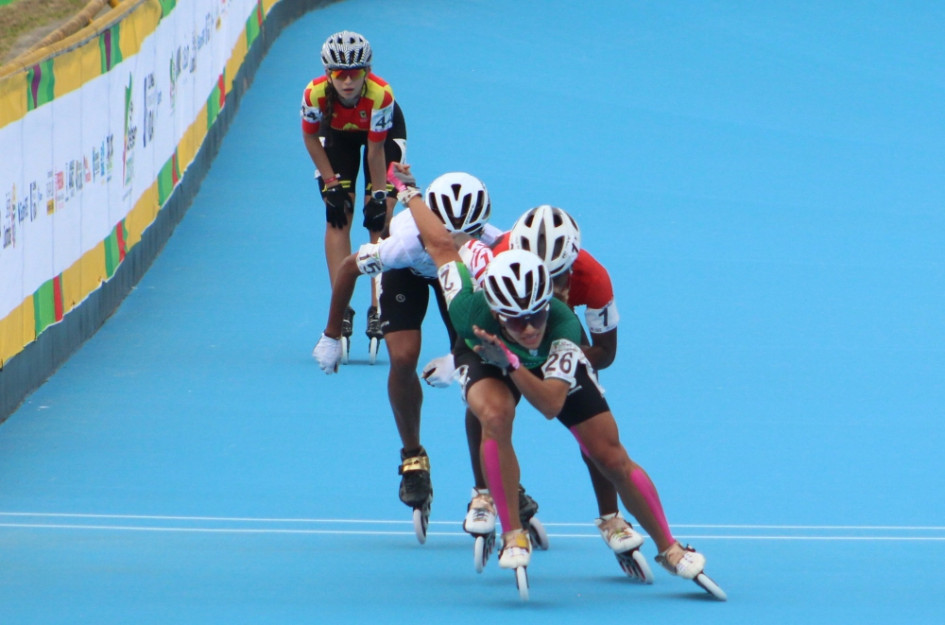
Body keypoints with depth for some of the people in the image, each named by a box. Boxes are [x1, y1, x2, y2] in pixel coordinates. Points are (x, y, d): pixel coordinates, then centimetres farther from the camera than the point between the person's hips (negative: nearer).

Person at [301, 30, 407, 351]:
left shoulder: (381, 94, -40)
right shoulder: (316, 93, -36)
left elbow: (375, 150, -28)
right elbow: (310, 138, -16)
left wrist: (378, 196, -21)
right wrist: (331, 183, -14)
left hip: (384, 133, -2)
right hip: (337, 134, 2)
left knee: (380, 220, -11)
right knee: (338, 216, -9)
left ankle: (378, 307, -8)